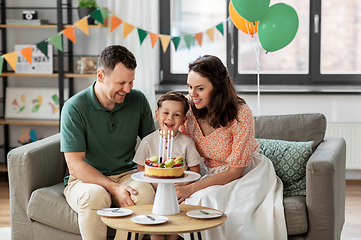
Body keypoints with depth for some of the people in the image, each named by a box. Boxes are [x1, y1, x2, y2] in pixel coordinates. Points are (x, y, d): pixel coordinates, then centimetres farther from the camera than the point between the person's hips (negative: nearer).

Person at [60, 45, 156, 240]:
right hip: (86, 179, -2)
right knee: (95, 196, -36)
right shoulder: (74, 108, -13)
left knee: (144, 193, -31)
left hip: (127, 174, 3)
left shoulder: (138, 100, -1)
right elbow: (75, 165, -15)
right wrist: (114, 188, -26)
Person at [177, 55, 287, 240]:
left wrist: (192, 188, -27)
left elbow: (236, 170, -19)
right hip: (214, 176, 5)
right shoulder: (190, 112, -5)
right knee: (189, 202, -27)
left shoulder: (241, 114, -21)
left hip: (247, 175, -5)